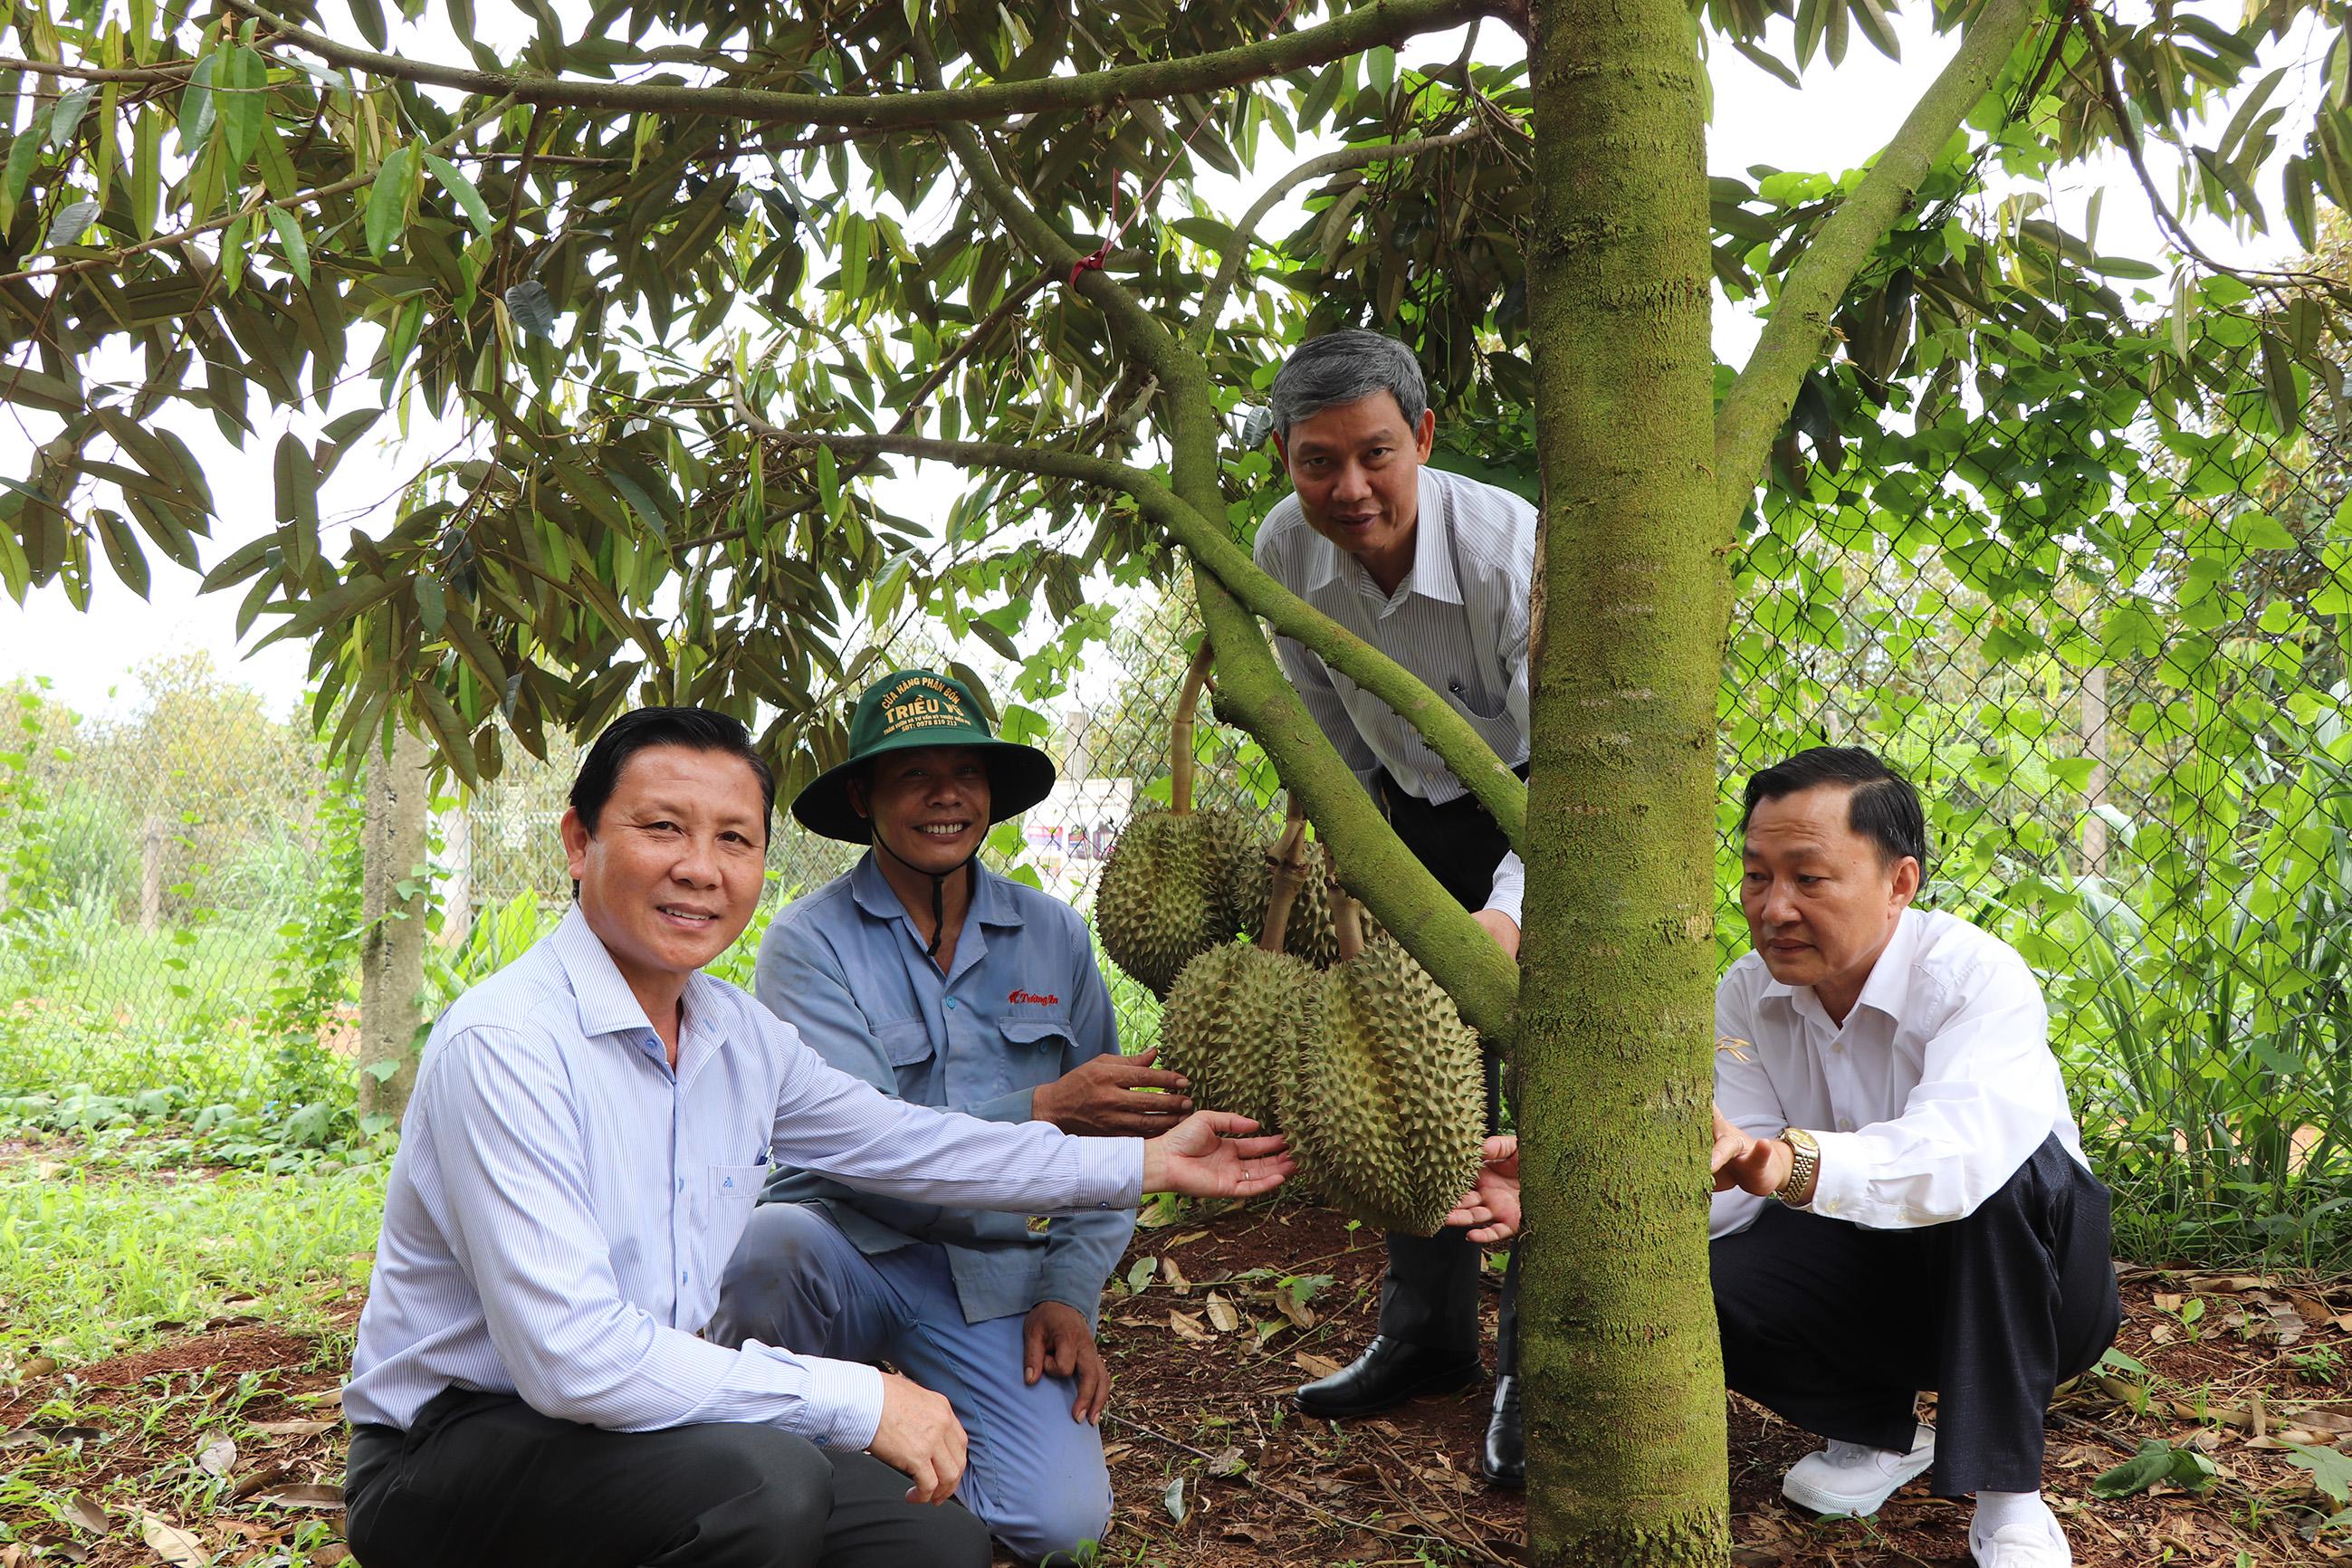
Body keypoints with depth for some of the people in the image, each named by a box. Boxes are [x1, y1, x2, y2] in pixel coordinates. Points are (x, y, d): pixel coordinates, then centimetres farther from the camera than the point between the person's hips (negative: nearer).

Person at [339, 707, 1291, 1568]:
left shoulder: (740, 1036, 3)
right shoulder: (505, 1045, -23)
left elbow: (904, 1142, 17)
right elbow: (571, 1354, -29)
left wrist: (1148, 1162, 18)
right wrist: (857, 1399, -24)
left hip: (643, 1413, 8)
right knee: (764, 1479, -32)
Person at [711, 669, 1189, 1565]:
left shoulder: (1055, 938, 4)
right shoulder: (811, 942, -7)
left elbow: (1103, 1135, 9)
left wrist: (1070, 1293, -3)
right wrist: (1038, 1110, -30)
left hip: (997, 1274, 2)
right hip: (852, 1249, -2)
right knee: (769, 1243, -37)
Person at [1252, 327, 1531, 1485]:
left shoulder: (1509, 545, -33)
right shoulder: (1284, 550, -16)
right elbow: (1327, 728, 2)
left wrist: (1512, 909, -50)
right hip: (1414, 817, 5)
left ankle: (1536, 1368, 1)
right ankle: (1427, 1334, 24)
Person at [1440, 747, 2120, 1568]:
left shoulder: (1976, 975, -26)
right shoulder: (1747, 995, -8)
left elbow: (1958, 1147, -47)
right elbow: (1716, 1180, -19)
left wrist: (1787, 1162, -67)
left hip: (2024, 1286, -4)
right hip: (1865, 1281, 4)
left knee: (2006, 1168, -37)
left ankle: (2007, 1497, -21)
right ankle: (1878, 1431, 5)